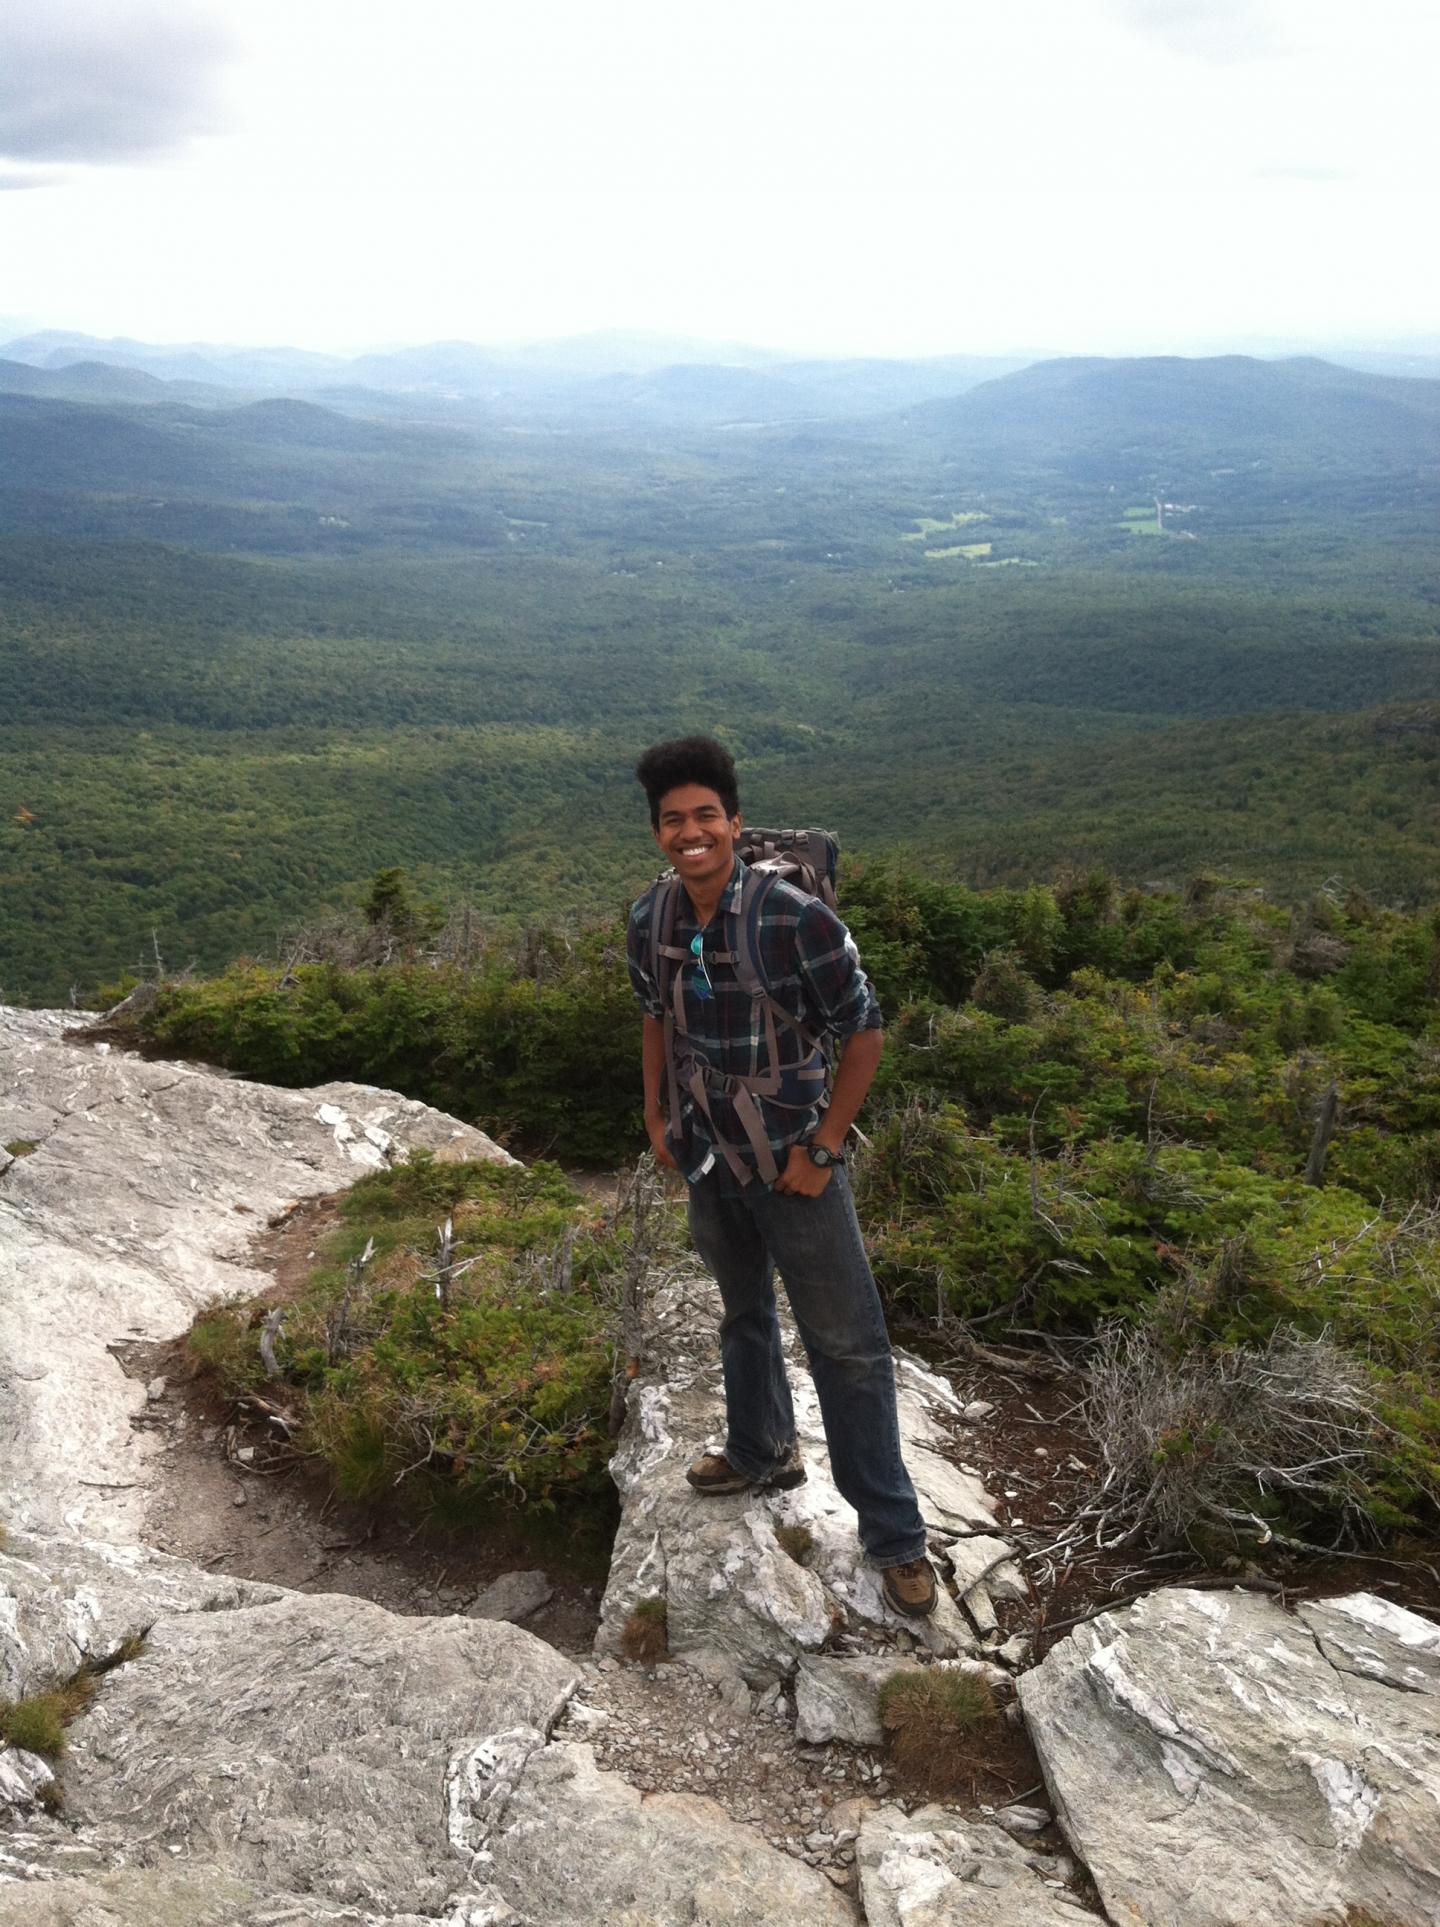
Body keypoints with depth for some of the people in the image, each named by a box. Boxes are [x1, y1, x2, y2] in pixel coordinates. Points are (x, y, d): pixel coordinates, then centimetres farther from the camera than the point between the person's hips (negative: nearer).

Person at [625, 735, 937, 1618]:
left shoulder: (797, 920, -25)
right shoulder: (649, 922, -8)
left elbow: (864, 1033, -16)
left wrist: (822, 1149, -16)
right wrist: (655, 1114, 7)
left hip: (792, 1161, -5)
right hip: (707, 1156, 5)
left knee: (848, 1342, 2)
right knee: (744, 1312, 25)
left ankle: (895, 1534, 16)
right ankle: (763, 1453, 48)